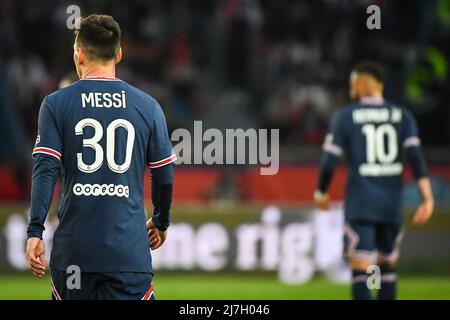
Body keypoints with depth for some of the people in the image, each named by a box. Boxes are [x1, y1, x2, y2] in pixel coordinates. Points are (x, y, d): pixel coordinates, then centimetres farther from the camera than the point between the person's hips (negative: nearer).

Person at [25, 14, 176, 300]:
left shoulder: (56, 104, 2)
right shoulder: (147, 105, 5)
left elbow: (45, 171, -7)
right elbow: (164, 175, 10)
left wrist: (35, 232, -6)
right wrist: (161, 222, 26)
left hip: (73, 251, 0)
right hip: (129, 250, 0)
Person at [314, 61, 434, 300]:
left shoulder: (345, 117, -2)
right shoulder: (402, 116, 6)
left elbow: (329, 162, -4)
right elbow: (415, 156, -6)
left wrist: (321, 193, 14)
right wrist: (428, 198, -10)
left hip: (359, 207, -3)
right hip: (392, 205, 3)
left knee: (360, 270, -7)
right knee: (387, 267, 19)